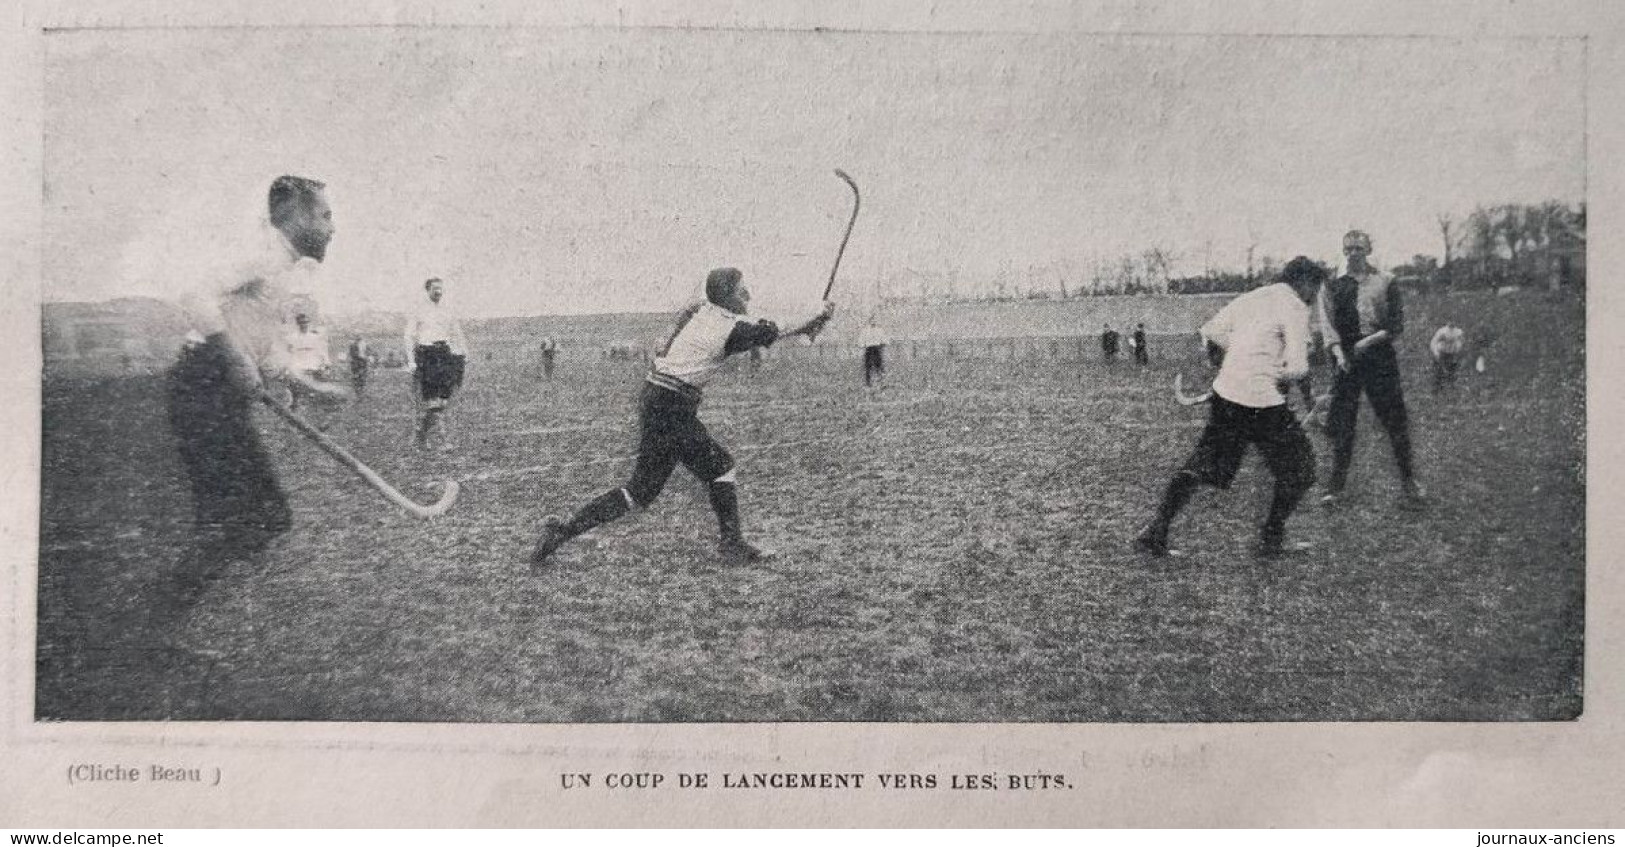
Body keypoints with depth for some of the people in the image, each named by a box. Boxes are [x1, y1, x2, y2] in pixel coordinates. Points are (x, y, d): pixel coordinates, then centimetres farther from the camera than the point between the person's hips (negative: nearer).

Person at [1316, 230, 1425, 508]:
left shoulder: (1385, 282, 7)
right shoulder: (1332, 284, 8)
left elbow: (1397, 323, 3)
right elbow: (1326, 321, -2)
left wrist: (1372, 339, -12)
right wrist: (1338, 351, -16)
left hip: (1380, 354, 0)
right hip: (1346, 358, 1)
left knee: (1395, 420, 0)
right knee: (1341, 425, 2)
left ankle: (1409, 483, 11)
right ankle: (1336, 487, 8)